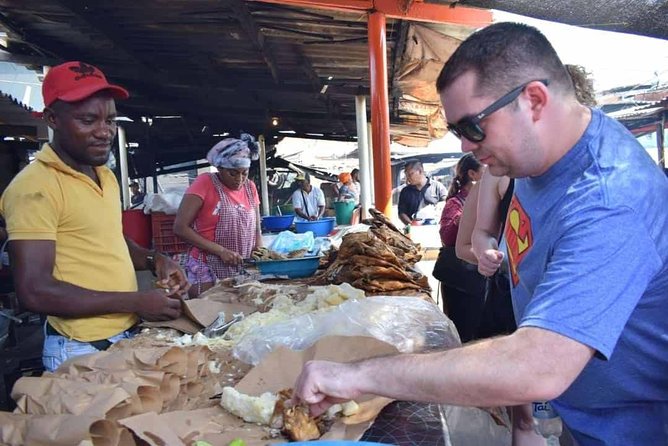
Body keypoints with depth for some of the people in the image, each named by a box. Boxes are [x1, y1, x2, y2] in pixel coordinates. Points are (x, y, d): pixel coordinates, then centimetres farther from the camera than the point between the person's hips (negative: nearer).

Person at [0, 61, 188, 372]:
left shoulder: (106, 177, 8)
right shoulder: (34, 187, -18)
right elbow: (34, 291, -22)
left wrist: (153, 260, 0)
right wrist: (136, 302, -21)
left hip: (129, 337, 8)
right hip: (82, 352, -8)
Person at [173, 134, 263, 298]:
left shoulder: (250, 187, 6)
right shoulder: (205, 183, -9)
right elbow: (180, 228, -14)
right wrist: (221, 250, -19)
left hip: (244, 271, 5)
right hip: (207, 271, -5)